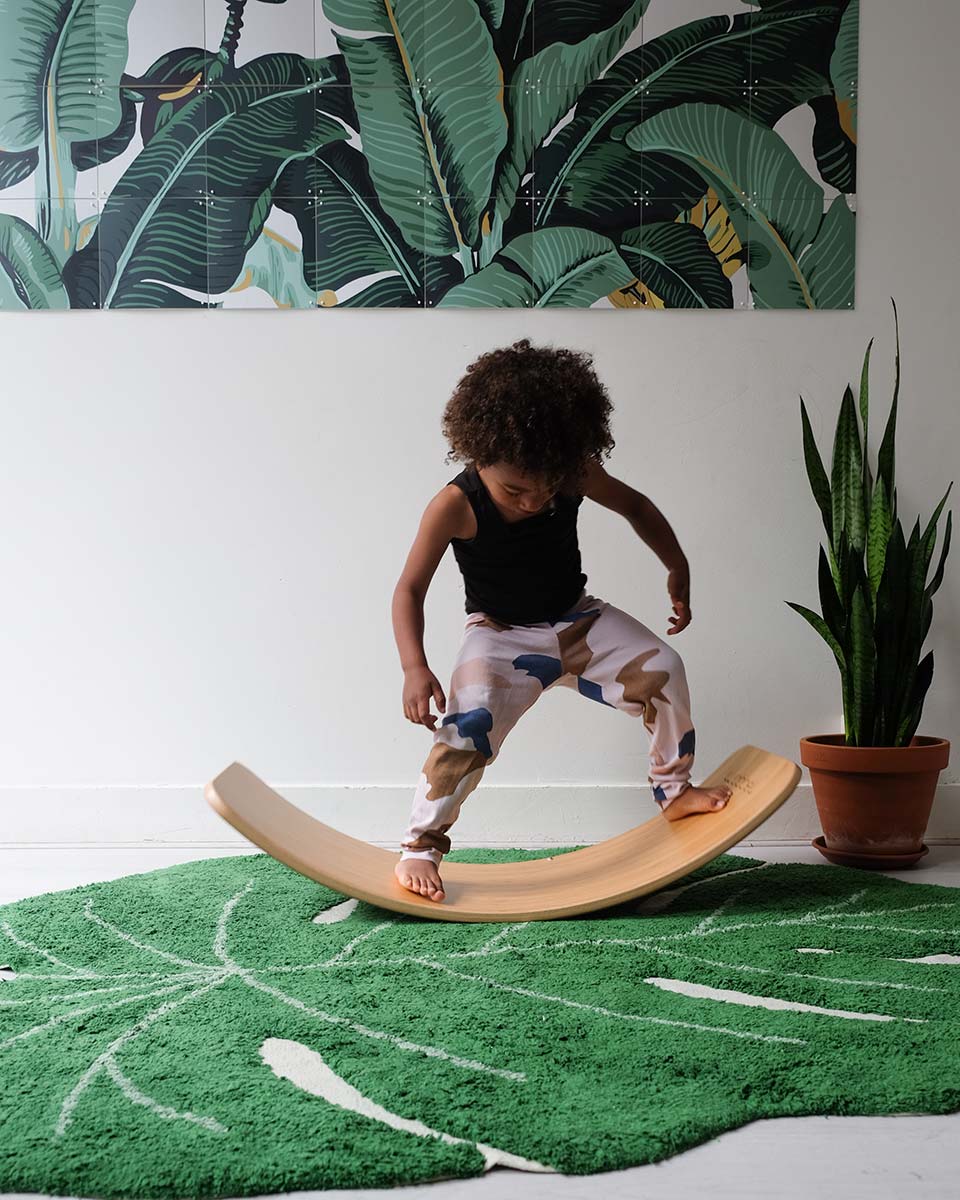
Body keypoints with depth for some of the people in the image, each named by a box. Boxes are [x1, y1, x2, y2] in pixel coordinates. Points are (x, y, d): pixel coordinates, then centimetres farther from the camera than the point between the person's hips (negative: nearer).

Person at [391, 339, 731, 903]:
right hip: (500, 634, -4)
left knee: (662, 668, -14)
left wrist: (679, 570, 4)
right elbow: (410, 589, -19)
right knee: (469, 722, -27)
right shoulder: (455, 506, -25)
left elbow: (636, 506, 6)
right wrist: (415, 668, -32)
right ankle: (420, 848, -14)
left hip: (577, 619, 4)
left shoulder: (577, 476, -15)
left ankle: (676, 790, 7)